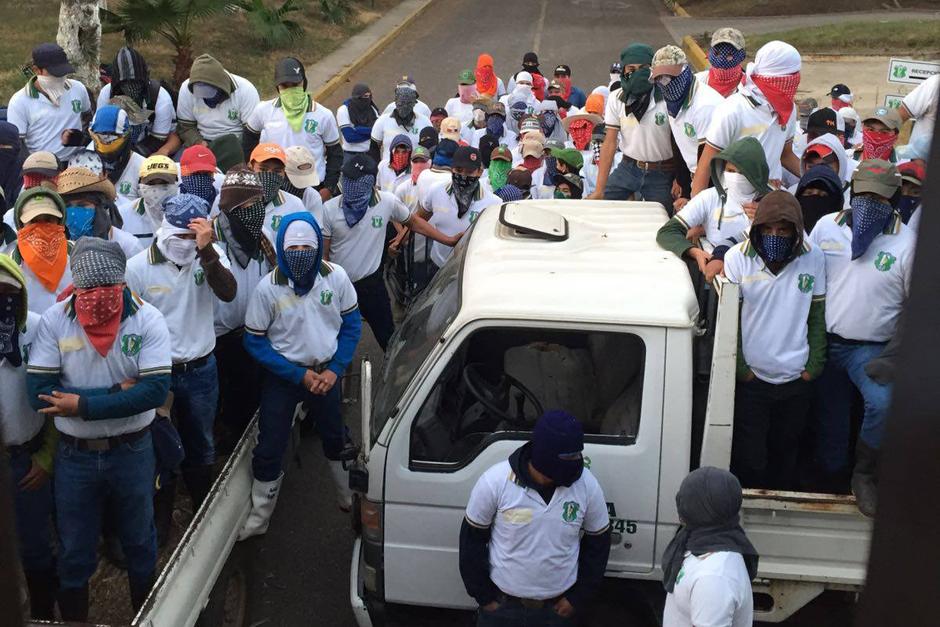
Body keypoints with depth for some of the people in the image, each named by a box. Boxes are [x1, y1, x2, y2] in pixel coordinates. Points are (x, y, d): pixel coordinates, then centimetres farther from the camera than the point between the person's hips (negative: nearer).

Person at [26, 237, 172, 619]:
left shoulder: (148, 319, -15)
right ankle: (72, 616, 41)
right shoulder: (54, 321, -13)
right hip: (74, 455, 0)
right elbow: (39, 393, -19)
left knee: (139, 542, 21)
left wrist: (84, 405, -24)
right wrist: (116, 393, -22)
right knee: (74, 553, 17)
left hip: (132, 451, 0)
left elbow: (156, 389, -22)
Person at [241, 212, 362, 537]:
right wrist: (299, 375, -15)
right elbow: (255, 342, -12)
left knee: (336, 438, 21)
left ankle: (349, 497, 44)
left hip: (326, 372, 2)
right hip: (282, 376, -2)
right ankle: (258, 518, 24)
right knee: (269, 448, 5)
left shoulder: (336, 276, -13)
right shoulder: (268, 288, -19)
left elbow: (351, 323, -1)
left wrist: (335, 369, -10)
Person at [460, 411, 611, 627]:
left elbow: (598, 543, 0)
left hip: (557, 607, 2)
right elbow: (472, 539, -7)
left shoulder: (588, 486, -14)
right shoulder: (494, 481, -19)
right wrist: (484, 597, -5)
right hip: (501, 604, -1)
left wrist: (579, 598, -1)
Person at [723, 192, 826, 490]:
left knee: (786, 455, 17)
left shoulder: (814, 258, -3)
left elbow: (817, 317, 4)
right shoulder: (737, 257, -10)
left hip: (797, 380, 2)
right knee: (749, 463, 2)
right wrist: (740, 368, -7)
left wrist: (814, 365, 0)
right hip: (751, 379, -2)